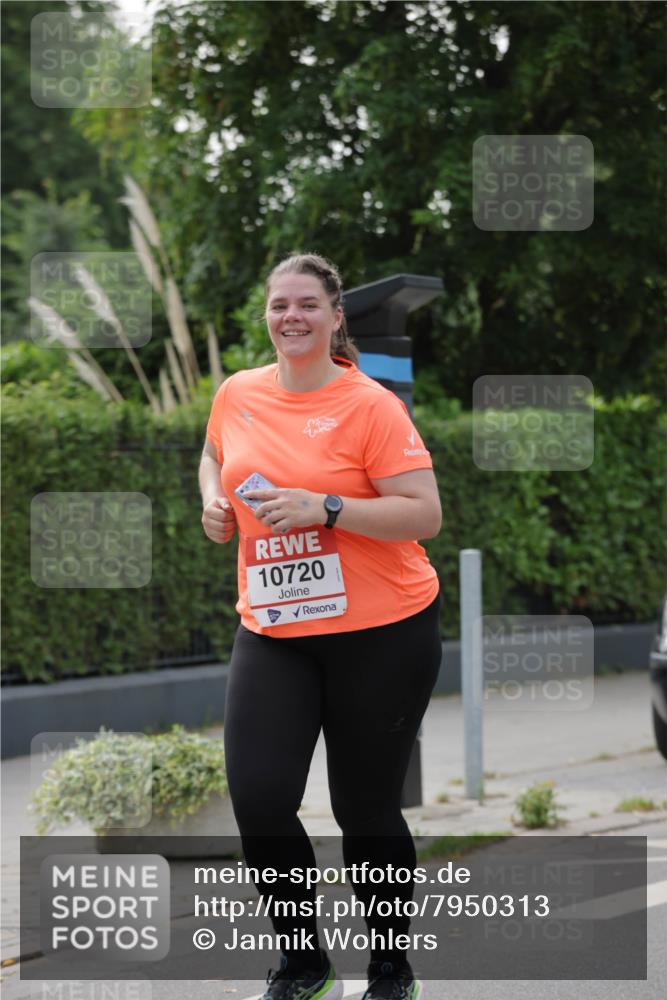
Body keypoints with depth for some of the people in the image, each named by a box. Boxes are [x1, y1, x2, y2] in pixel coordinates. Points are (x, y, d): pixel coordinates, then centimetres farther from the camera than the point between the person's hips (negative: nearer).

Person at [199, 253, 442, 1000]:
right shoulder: (237, 394, 6)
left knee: (366, 808, 3)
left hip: (381, 632, -4)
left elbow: (424, 514, -14)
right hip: (272, 631, 4)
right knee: (259, 799, -8)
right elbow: (214, 457, 29)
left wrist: (325, 509, -23)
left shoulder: (370, 404, -10)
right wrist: (213, 499, 8)